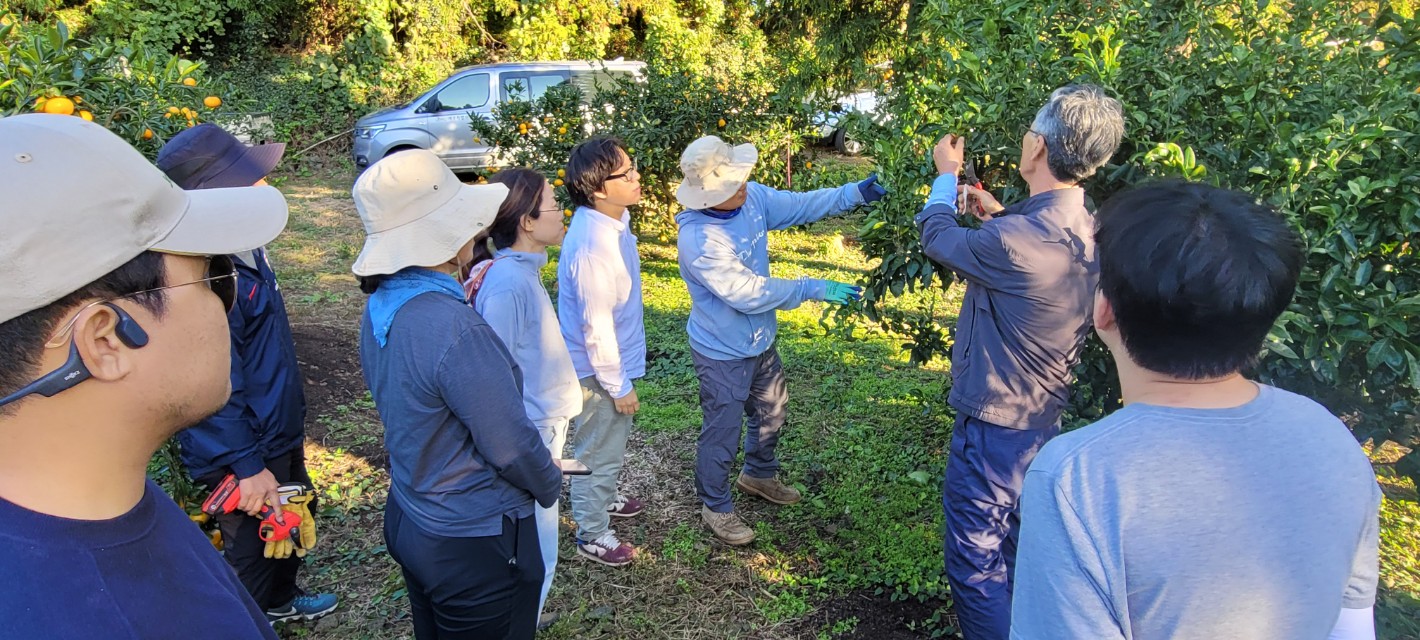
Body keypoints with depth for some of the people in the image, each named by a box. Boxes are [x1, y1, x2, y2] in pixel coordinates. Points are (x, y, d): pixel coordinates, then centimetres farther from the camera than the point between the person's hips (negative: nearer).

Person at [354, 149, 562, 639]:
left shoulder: (381, 307, -4)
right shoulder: (456, 330, -31)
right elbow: (511, 445, -24)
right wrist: (551, 485, -3)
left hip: (409, 520, 8)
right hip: (474, 544, -8)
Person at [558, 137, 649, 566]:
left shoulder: (610, 220, -3)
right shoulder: (593, 245, -33)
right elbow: (596, 327, -27)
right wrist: (619, 385, -17)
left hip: (615, 358, 9)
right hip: (600, 369, -9)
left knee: (612, 440, 29)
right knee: (598, 451, 10)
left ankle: (604, 498, 53)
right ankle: (593, 536, 30)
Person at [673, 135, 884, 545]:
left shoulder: (752, 197, -11)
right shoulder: (697, 240, -32)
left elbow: (800, 205, 1)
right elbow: (747, 293, -31)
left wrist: (855, 193, -12)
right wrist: (815, 290, -28)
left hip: (761, 339, 8)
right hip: (722, 351, -8)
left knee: (772, 411, 25)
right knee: (723, 431, 7)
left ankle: (758, 474, 52)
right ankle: (716, 507, 31)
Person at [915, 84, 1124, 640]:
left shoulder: (1012, 240, -29)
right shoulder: (1087, 233, -3)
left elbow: (937, 237, -10)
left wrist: (946, 174, 8)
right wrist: (999, 214, 21)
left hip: (994, 423, -9)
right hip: (1043, 419, 9)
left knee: (975, 563, 5)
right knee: (1016, 550, 26)